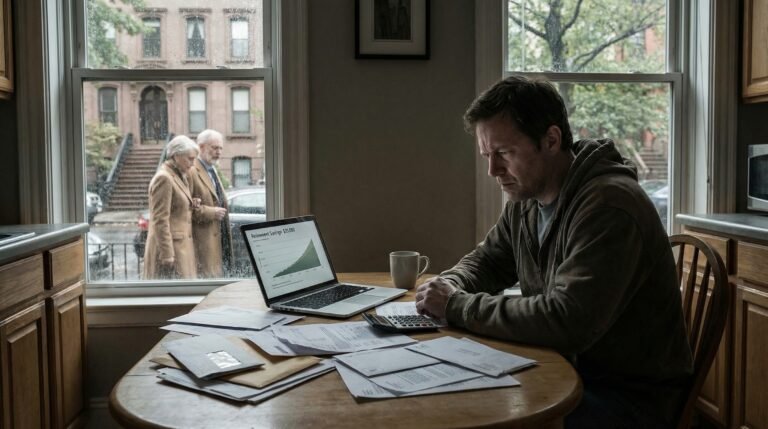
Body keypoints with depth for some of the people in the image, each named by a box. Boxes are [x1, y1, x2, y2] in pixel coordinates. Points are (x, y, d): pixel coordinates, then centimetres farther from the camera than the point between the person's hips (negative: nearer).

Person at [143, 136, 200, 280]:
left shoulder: (179, 176, 15)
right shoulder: (164, 178, -14)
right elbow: (160, 220, -18)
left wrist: (192, 205, 4)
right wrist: (167, 255, -20)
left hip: (181, 245, 10)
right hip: (169, 246, -10)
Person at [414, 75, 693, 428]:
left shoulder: (608, 204, -24)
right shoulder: (525, 199, 2)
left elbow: (567, 322, -32)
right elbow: (487, 260, 18)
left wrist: (458, 308, -24)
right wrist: (451, 286, -5)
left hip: (630, 395, -7)